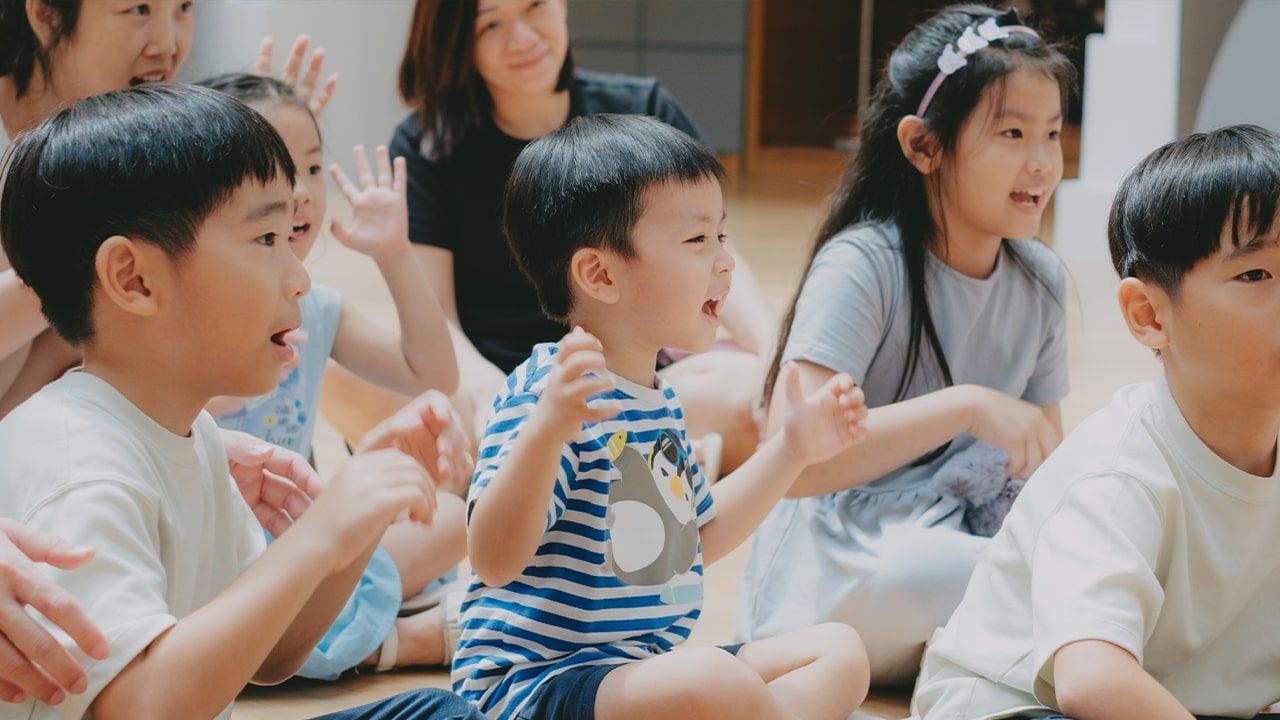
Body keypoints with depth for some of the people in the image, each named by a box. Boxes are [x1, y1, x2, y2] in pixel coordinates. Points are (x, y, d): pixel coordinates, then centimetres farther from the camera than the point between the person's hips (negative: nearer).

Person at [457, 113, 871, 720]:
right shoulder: (547, 392, -17)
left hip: (646, 670, 10)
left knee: (839, 651, 10)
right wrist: (547, 428, -42)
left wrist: (790, 451, 22)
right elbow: (494, 560, -28)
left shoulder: (659, 401, 14)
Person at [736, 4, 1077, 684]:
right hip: (833, 575, -7)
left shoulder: (1040, 281, 4)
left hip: (961, 540, 7)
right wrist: (968, 406, -28)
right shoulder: (863, 265, -16)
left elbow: (1042, 455, 12)